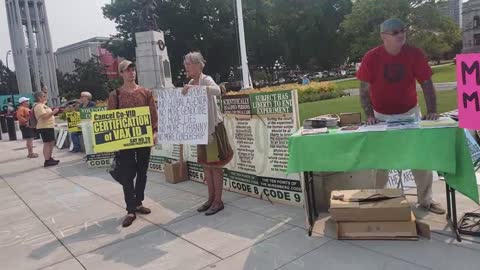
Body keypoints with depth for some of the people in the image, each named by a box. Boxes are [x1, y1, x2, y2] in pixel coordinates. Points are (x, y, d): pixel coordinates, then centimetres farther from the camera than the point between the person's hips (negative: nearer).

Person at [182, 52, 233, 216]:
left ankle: (218, 201, 7)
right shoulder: (190, 83, 10)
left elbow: (217, 91, -35)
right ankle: (211, 198, 23)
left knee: (215, 164, -2)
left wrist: (193, 88, -41)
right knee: (205, 164, 12)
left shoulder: (206, 80, -13)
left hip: (213, 127, -8)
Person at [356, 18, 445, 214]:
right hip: (382, 116, -2)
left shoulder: (415, 54, -10)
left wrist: (432, 111, -15)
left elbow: (426, 84, -5)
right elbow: (364, 90, -10)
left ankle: (425, 200, 23)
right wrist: (369, 115, -20)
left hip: (410, 113, 2)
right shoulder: (371, 58, -14)